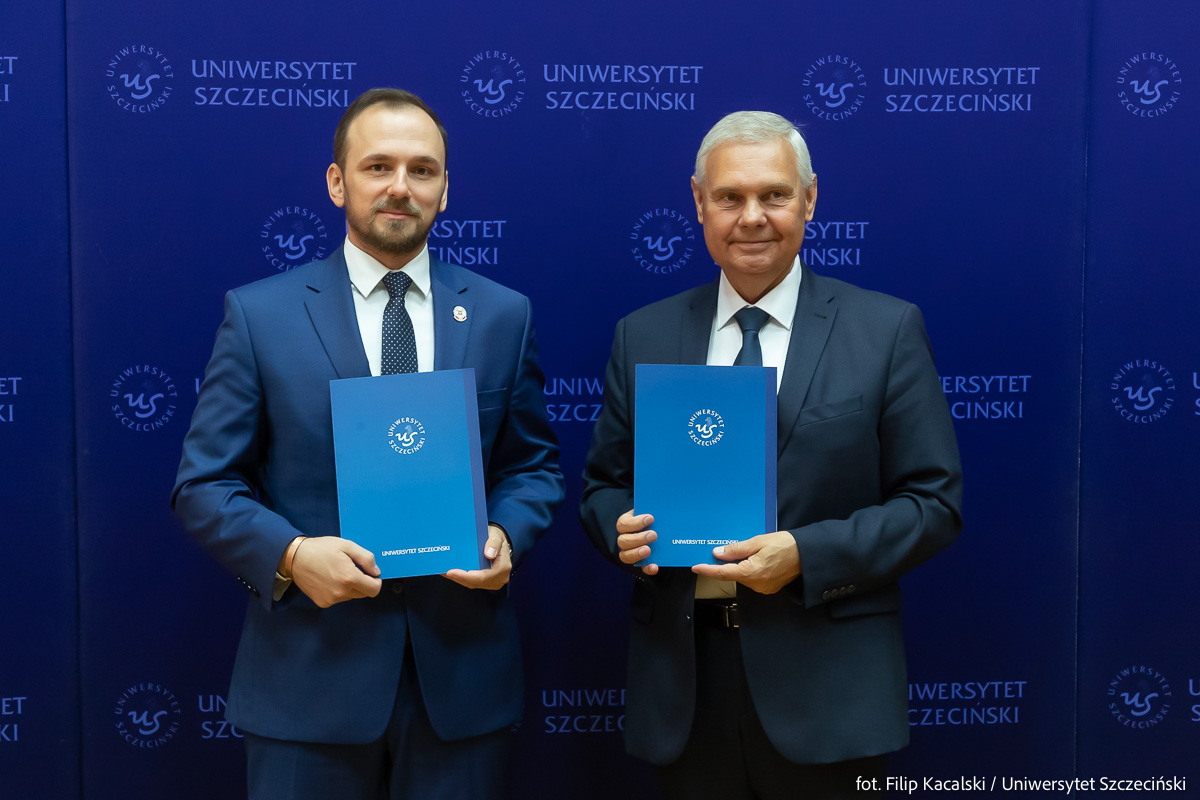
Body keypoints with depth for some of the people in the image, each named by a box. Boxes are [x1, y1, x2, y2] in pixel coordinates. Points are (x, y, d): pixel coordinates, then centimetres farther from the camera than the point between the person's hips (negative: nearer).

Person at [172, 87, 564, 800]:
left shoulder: (504, 314, 5)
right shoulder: (259, 314, -1)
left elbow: (535, 466, 10)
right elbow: (204, 484, -1)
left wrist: (506, 536, -10)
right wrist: (290, 554, -17)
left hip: (464, 675, 2)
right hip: (310, 675, -1)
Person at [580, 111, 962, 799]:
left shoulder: (888, 329, -2)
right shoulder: (642, 337, 6)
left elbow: (935, 504, -4)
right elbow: (604, 485, 11)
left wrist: (806, 555, -17)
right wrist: (622, 529, -11)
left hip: (827, 682, -2)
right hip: (684, 676, 3)